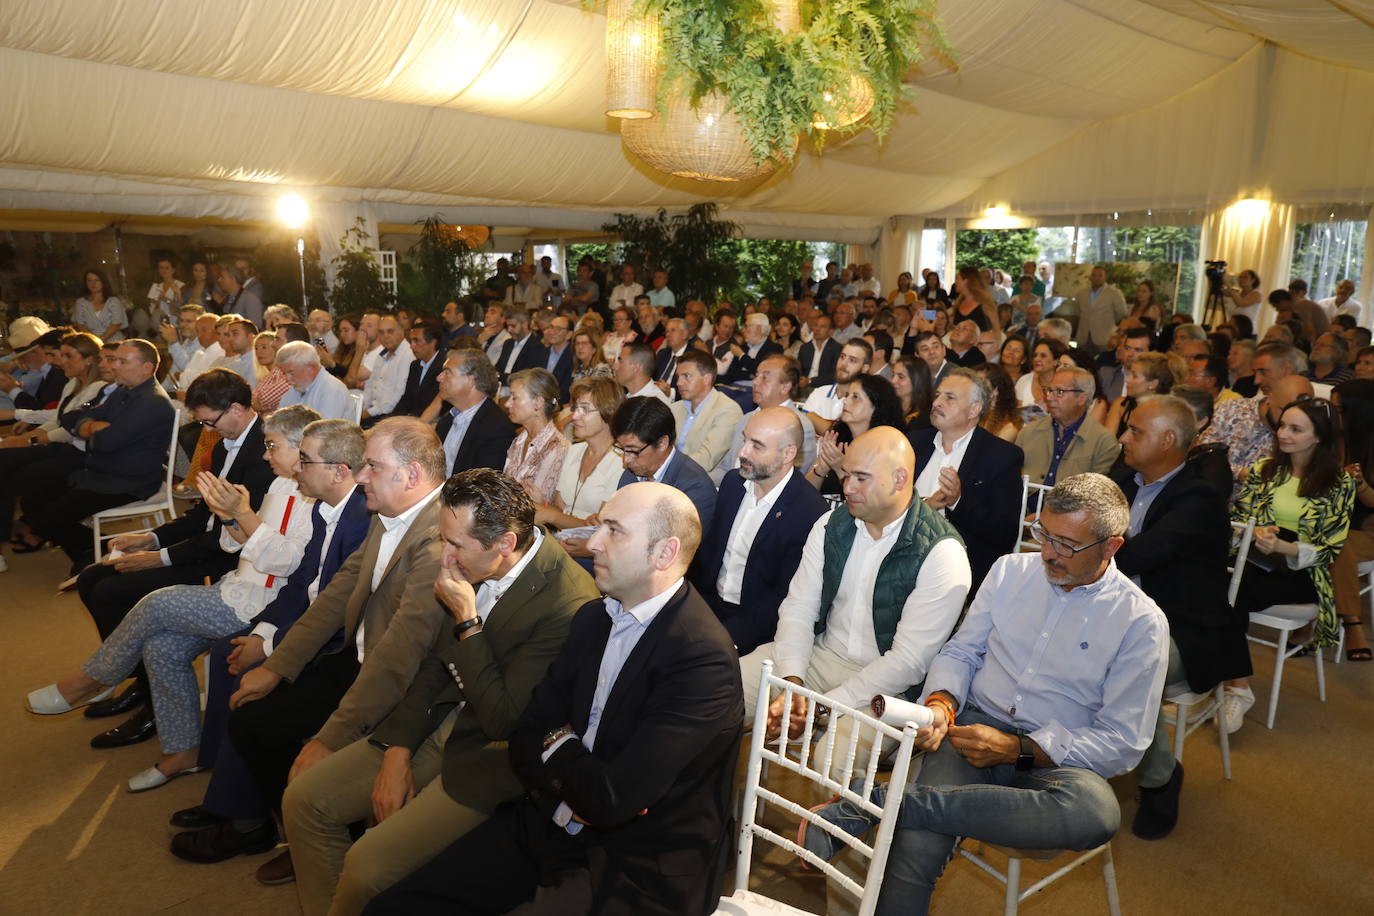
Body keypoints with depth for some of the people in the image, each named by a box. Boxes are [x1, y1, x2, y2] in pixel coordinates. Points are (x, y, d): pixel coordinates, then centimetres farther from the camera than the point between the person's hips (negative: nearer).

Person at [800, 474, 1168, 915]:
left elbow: (1122, 744, -4)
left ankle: (877, 802, -35)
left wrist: (1016, 748, -15)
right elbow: (961, 651, 12)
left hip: (1053, 757, -1)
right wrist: (941, 702, -11)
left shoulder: (1142, 622, -3)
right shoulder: (1011, 570, 7)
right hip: (976, 721, 1)